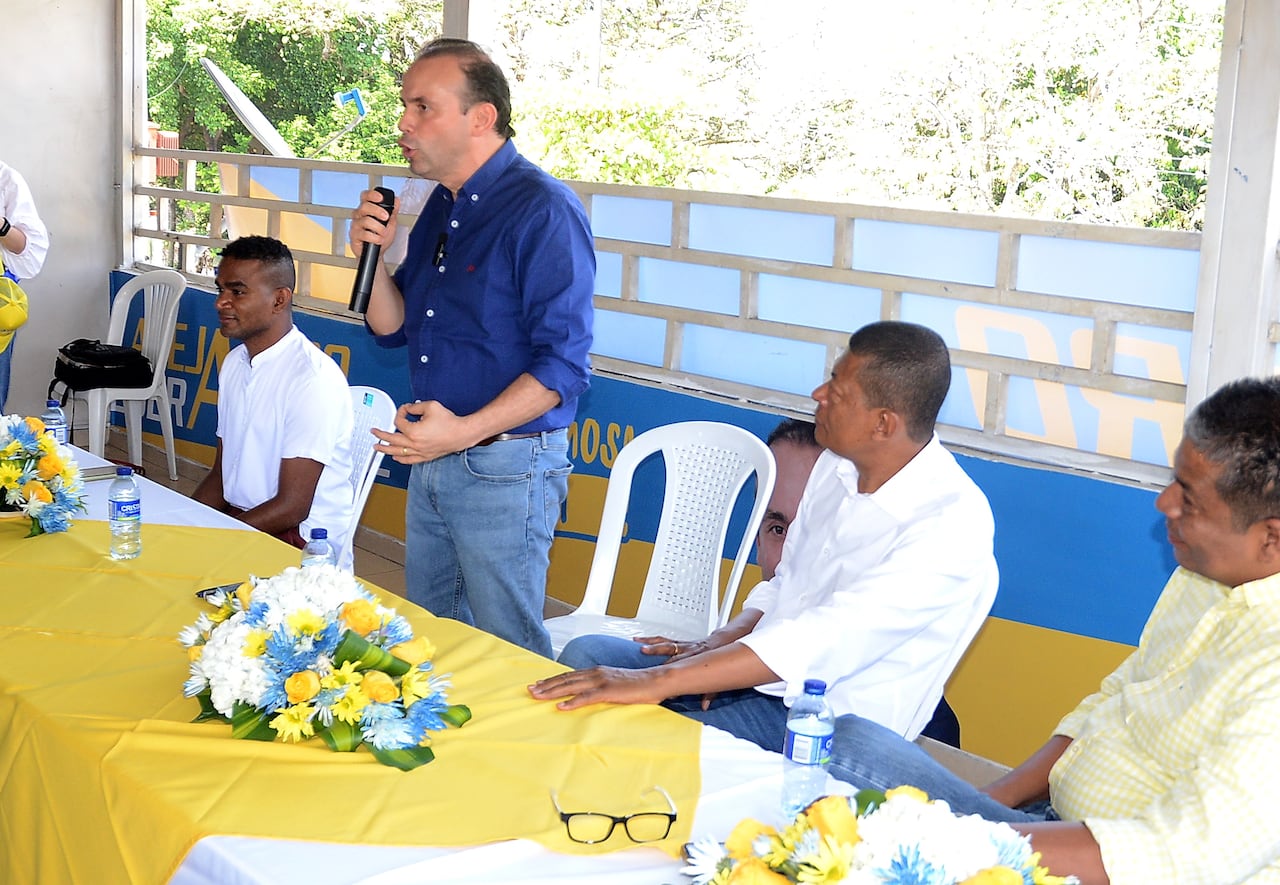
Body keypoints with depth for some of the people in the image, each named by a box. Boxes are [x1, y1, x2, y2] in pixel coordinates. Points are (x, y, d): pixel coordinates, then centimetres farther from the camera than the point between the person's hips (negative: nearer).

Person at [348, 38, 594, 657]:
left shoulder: (543, 211, -17)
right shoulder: (438, 208, 11)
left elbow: (563, 364, -21)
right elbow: (393, 330, 14)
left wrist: (465, 431, -28)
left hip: (506, 467, -8)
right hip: (430, 461, 9)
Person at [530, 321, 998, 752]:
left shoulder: (953, 524, -23)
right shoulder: (837, 466, 5)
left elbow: (827, 639, -32)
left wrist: (658, 680, -36)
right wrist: (717, 645, -5)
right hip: (765, 673, 8)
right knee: (587, 655, -6)